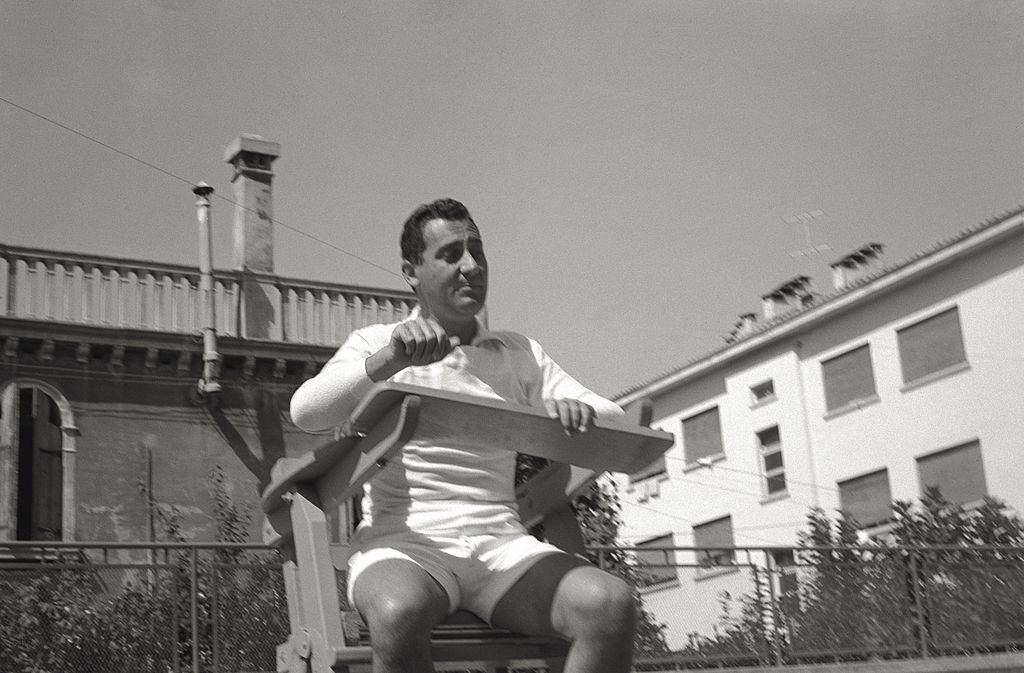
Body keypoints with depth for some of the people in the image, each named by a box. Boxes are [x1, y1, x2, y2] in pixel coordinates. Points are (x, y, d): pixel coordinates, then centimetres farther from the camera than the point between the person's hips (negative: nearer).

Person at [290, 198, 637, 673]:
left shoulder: (520, 354, 19)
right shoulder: (374, 344, 11)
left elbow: (616, 425, 12)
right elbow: (305, 412, -7)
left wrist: (581, 413, -13)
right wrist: (388, 362, -23)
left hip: (501, 544, 3)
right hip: (402, 544, -3)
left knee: (611, 605, -28)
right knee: (400, 614, -40)